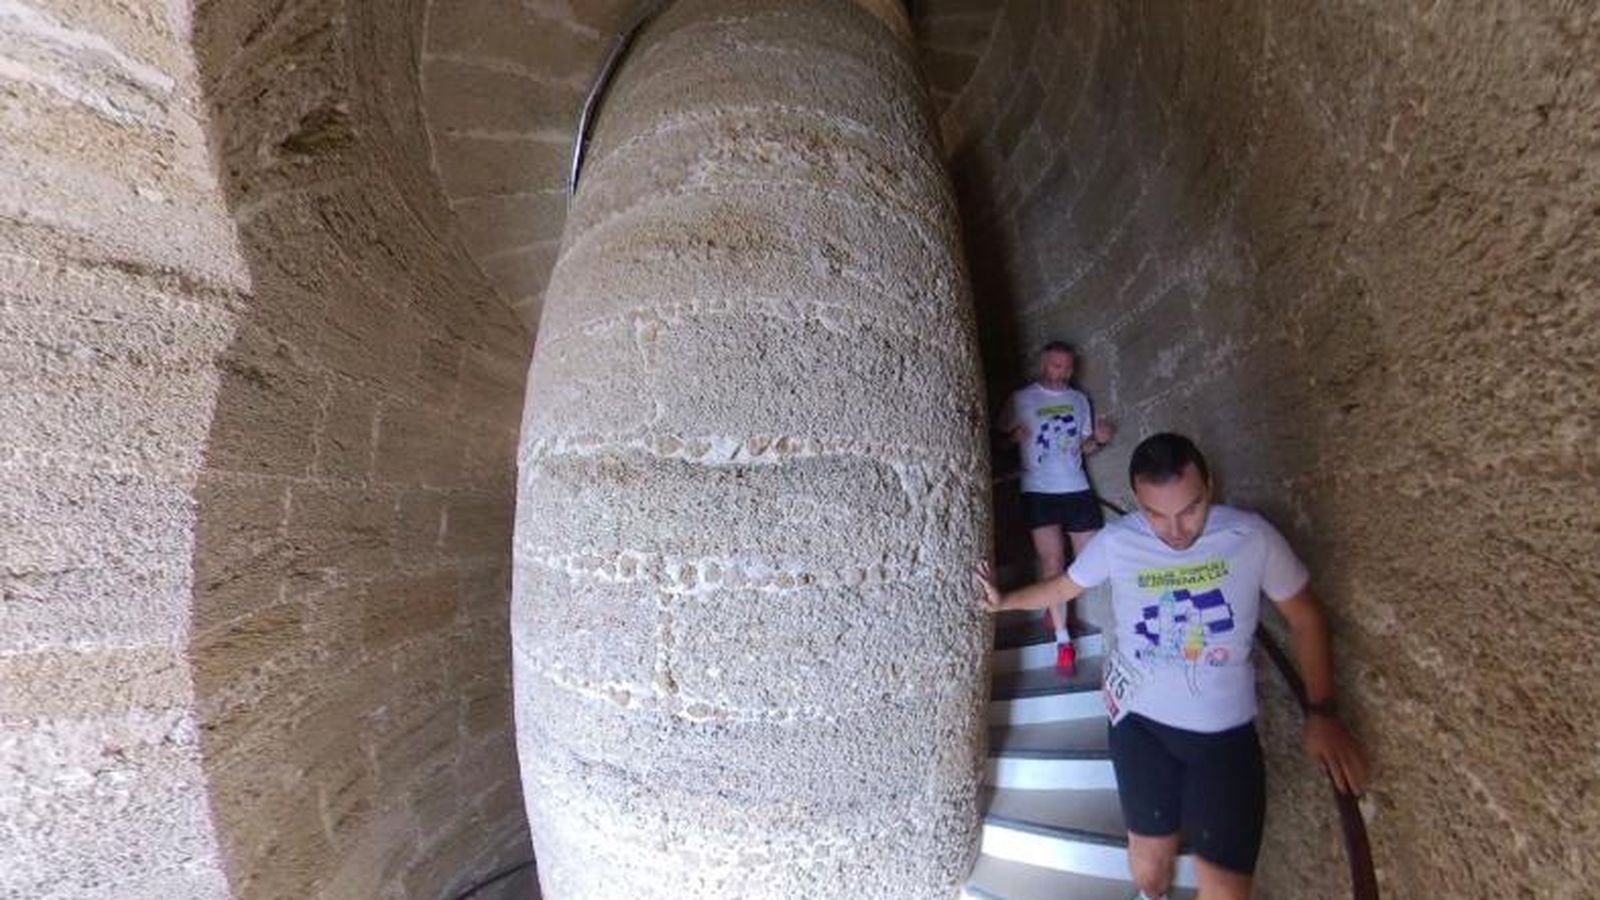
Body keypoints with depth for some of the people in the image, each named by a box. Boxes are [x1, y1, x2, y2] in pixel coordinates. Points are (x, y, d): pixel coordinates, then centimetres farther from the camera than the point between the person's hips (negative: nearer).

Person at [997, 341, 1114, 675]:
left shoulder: (1080, 400, 11)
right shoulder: (1021, 400, -1)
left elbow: (1084, 447, 16)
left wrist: (1099, 439, -6)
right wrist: (1013, 436, -20)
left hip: (1077, 489, 4)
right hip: (1039, 492, -4)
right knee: (1053, 561, -10)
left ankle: (1055, 606, 31)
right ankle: (1063, 638, -3)